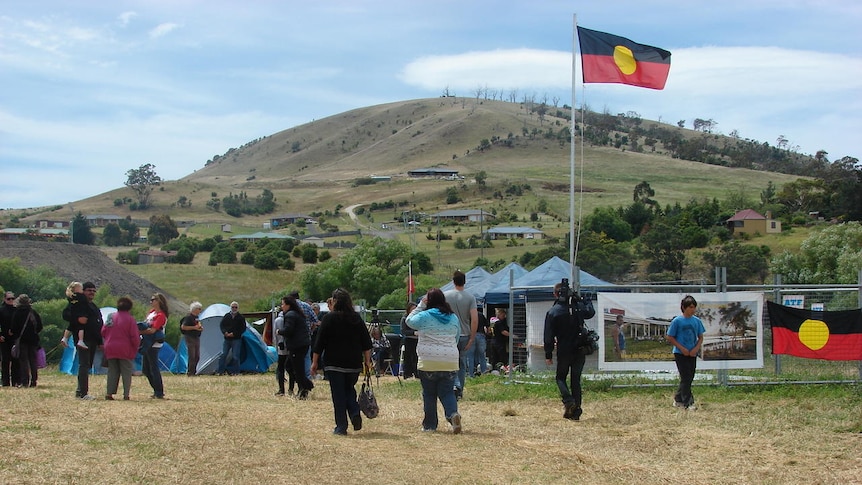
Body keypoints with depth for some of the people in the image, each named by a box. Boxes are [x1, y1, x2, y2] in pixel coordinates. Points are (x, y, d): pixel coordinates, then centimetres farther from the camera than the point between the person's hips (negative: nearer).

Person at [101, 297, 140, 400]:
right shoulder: (130, 319, -9)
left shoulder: (111, 317, 5)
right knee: (126, 372, 3)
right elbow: (134, 336, -12)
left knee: (112, 371, 11)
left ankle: (109, 393, 5)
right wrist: (137, 345, 6)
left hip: (110, 349, 4)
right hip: (125, 350, -4)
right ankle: (126, 394, -3)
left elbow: (103, 332, 8)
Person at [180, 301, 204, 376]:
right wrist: (194, 328, -21)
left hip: (197, 338, 9)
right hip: (190, 338, -9)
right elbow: (183, 327, -18)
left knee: (197, 356, 9)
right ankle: (190, 373, -3)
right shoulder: (189, 317, -13)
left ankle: (193, 371, 18)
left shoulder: (197, 317, 14)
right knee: (192, 356, -9)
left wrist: (200, 328, 6)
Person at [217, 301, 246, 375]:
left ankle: (236, 372, 4)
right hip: (227, 339, 3)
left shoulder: (241, 317, 1)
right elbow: (221, 325, 10)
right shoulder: (226, 316, 9)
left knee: (235, 356, -4)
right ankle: (220, 371, 4)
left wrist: (234, 334, -12)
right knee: (223, 355, -1)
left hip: (236, 339, -3)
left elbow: (243, 329, -3)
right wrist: (225, 332, -9)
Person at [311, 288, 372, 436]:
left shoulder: (329, 318, -6)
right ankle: (355, 413, -3)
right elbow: (366, 342, 7)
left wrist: (315, 362, 0)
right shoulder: (357, 318, 6)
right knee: (349, 390, 20)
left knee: (338, 395, 1)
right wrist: (367, 361, 12)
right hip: (354, 363, 4)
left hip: (334, 364, -4)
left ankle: (341, 427, 0)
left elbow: (319, 342, -6)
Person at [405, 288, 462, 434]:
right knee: (447, 392, 7)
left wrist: (420, 306, 12)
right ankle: (453, 413, -19)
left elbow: (409, 321, 12)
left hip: (428, 362, -3)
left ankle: (430, 425, 10)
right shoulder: (453, 318, 9)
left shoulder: (424, 316, -7)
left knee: (429, 394, 6)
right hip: (450, 362, 3)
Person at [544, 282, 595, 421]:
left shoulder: (552, 312, -7)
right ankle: (576, 411, 6)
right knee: (576, 380, 11)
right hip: (580, 350, 3)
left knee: (560, 377, 13)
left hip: (564, 351, -3)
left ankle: (568, 400, -14)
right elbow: (591, 312, 23)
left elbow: (549, 335, -7)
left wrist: (548, 355, -1)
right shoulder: (578, 307, 0)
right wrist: (586, 300, 39)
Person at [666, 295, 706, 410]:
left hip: (692, 353, 5)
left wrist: (696, 348, -6)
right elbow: (670, 337, -6)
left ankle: (678, 399, 23)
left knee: (689, 378, 9)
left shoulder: (697, 321, 5)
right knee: (685, 377, -8)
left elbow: (701, 337, 11)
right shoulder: (677, 321, -8)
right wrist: (682, 348, -12)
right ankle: (688, 402, -7)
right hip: (680, 353, -5)